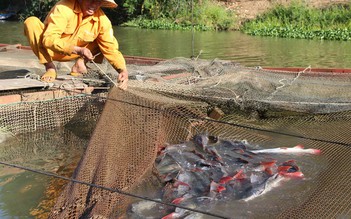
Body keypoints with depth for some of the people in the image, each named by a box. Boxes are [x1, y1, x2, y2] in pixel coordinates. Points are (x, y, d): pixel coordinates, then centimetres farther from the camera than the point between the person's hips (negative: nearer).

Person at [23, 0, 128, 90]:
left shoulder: (102, 20, -17)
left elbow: (111, 48, -14)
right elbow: (49, 39, -35)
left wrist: (123, 70, -32)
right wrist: (77, 50, -47)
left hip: (74, 53, 2)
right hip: (51, 50, -2)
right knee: (31, 22, -27)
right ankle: (50, 67, -16)